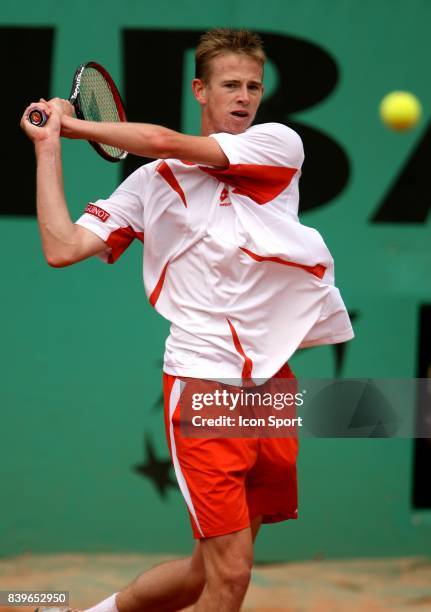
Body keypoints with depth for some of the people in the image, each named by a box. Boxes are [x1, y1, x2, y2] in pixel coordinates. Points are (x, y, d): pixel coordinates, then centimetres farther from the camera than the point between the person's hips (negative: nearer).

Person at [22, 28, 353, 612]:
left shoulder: (278, 145, 4)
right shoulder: (152, 182, 6)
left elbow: (165, 143, -8)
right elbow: (63, 249, -2)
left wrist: (73, 122, 1)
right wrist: (49, 147, 2)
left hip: (276, 382, 3)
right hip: (204, 383, -2)